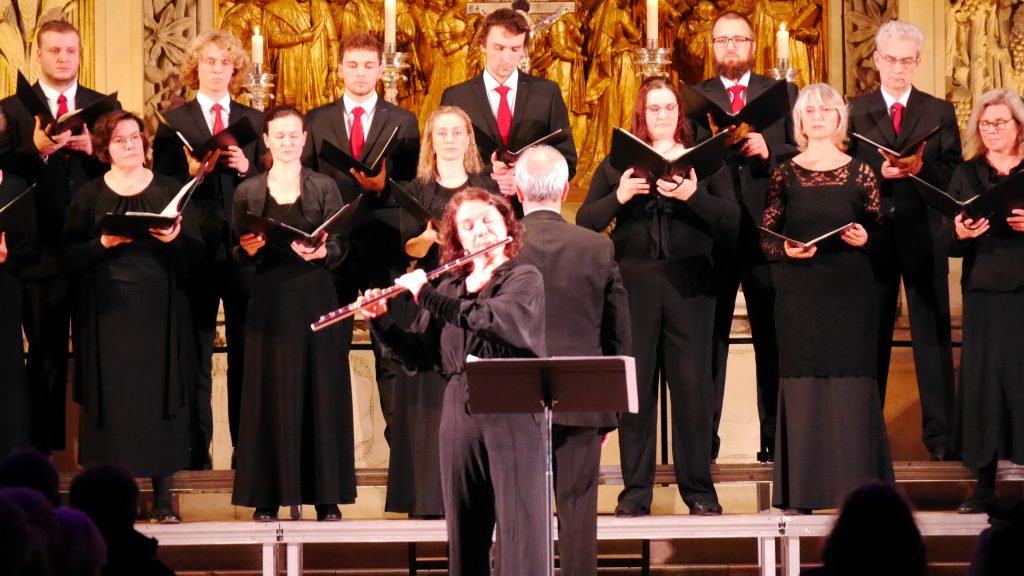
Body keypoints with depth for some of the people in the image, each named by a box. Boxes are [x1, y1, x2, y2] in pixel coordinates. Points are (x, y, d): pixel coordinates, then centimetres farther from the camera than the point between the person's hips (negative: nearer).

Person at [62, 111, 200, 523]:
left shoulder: (170, 191, 8)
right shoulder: (88, 197, 7)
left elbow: (196, 251, 4)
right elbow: (68, 260, 1)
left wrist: (176, 238, -17)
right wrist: (103, 244, -15)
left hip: (160, 313, 1)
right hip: (107, 314, 0)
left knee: (160, 394, -2)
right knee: (111, 399, -4)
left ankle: (163, 495, 1)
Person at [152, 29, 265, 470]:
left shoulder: (253, 120, 12)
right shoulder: (174, 121, 6)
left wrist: (247, 168, -10)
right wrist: (190, 172, -17)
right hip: (195, 247, -1)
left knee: (246, 350, 3)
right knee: (194, 353, 1)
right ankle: (196, 451, 5)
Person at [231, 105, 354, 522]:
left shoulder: (324, 188, 6)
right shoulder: (248, 192, 8)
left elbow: (339, 248, 1)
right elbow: (237, 256, 8)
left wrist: (321, 252, -20)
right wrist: (248, 249, -14)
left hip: (315, 298, 0)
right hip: (270, 300, 0)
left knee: (320, 391, -1)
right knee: (270, 393, -1)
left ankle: (326, 496, 3)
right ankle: (268, 495, 3)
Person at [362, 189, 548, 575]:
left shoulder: (525, 279, 1)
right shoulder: (449, 289, 15)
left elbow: (494, 319, -19)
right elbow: (419, 356, 13)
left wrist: (426, 296, -14)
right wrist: (380, 322, -2)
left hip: (514, 413, -5)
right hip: (460, 413, 5)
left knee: (521, 529, -8)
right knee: (463, 529, 8)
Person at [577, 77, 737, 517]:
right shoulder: (617, 162, 11)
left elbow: (730, 216, -2)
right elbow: (585, 221, 4)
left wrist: (692, 196, -18)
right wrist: (619, 196, -13)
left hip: (689, 282, 0)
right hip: (633, 281, 0)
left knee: (692, 382, -2)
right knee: (634, 384, 0)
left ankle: (699, 488, 6)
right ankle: (635, 489, 6)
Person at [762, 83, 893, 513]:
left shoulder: (860, 173, 7)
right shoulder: (785, 174, 7)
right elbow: (765, 236, 7)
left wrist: (864, 240, -12)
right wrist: (786, 250, -13)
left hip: (850, 289, 0)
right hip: (799, 292, 0)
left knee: (851, 382, -3)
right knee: (801, 382, -2)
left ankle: (854, 488, -1)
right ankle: (801, 490, 1)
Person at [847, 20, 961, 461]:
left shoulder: (940, 113, 9)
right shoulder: (854, 112, 8)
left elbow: (953, 175, 3)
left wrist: (921, 169, -16)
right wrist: (881, 172, -16)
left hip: (924, 235, 0)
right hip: (873, 234, 0)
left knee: (933, 333, -2)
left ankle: (940, 432, -1)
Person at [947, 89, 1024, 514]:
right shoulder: (966, 175, 11)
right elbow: (950, 247, 9)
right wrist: (961, 234, -12)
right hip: (984, 291, 2)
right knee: (983, 379, -1)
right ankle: (985, 486, 3)